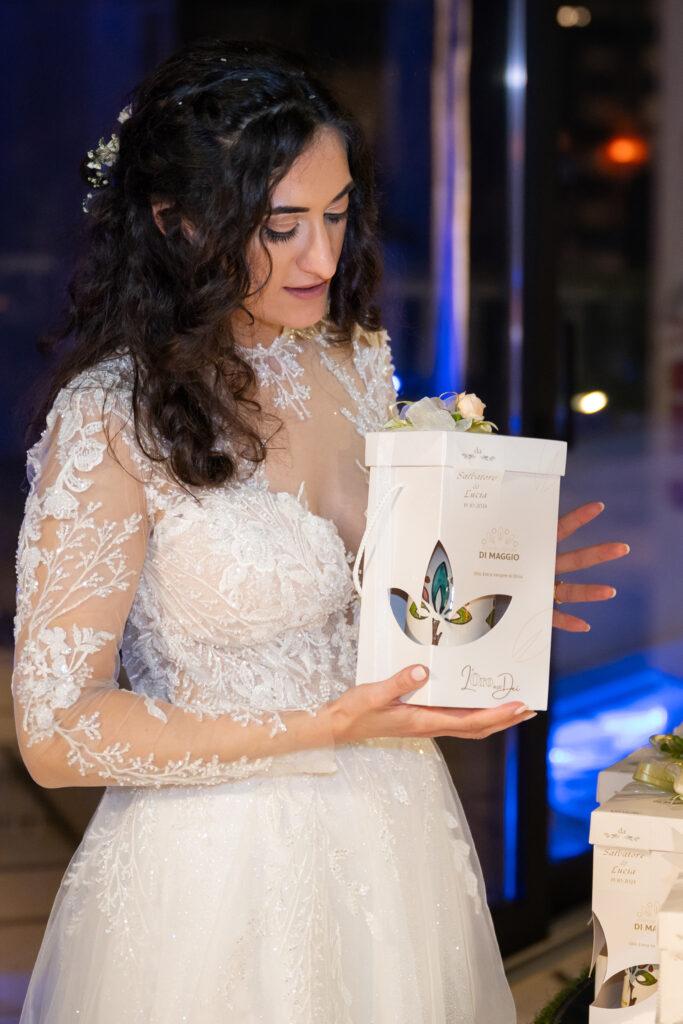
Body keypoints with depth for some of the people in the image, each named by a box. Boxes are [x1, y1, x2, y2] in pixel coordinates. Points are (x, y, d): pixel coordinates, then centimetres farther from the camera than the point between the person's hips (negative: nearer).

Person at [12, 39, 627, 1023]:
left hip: (395, 836, 6)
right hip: (215, 879, -6)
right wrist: (326, 729, -23)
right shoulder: (108, 419, -18)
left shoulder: (359, 364, 1)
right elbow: (57, 731, -18)